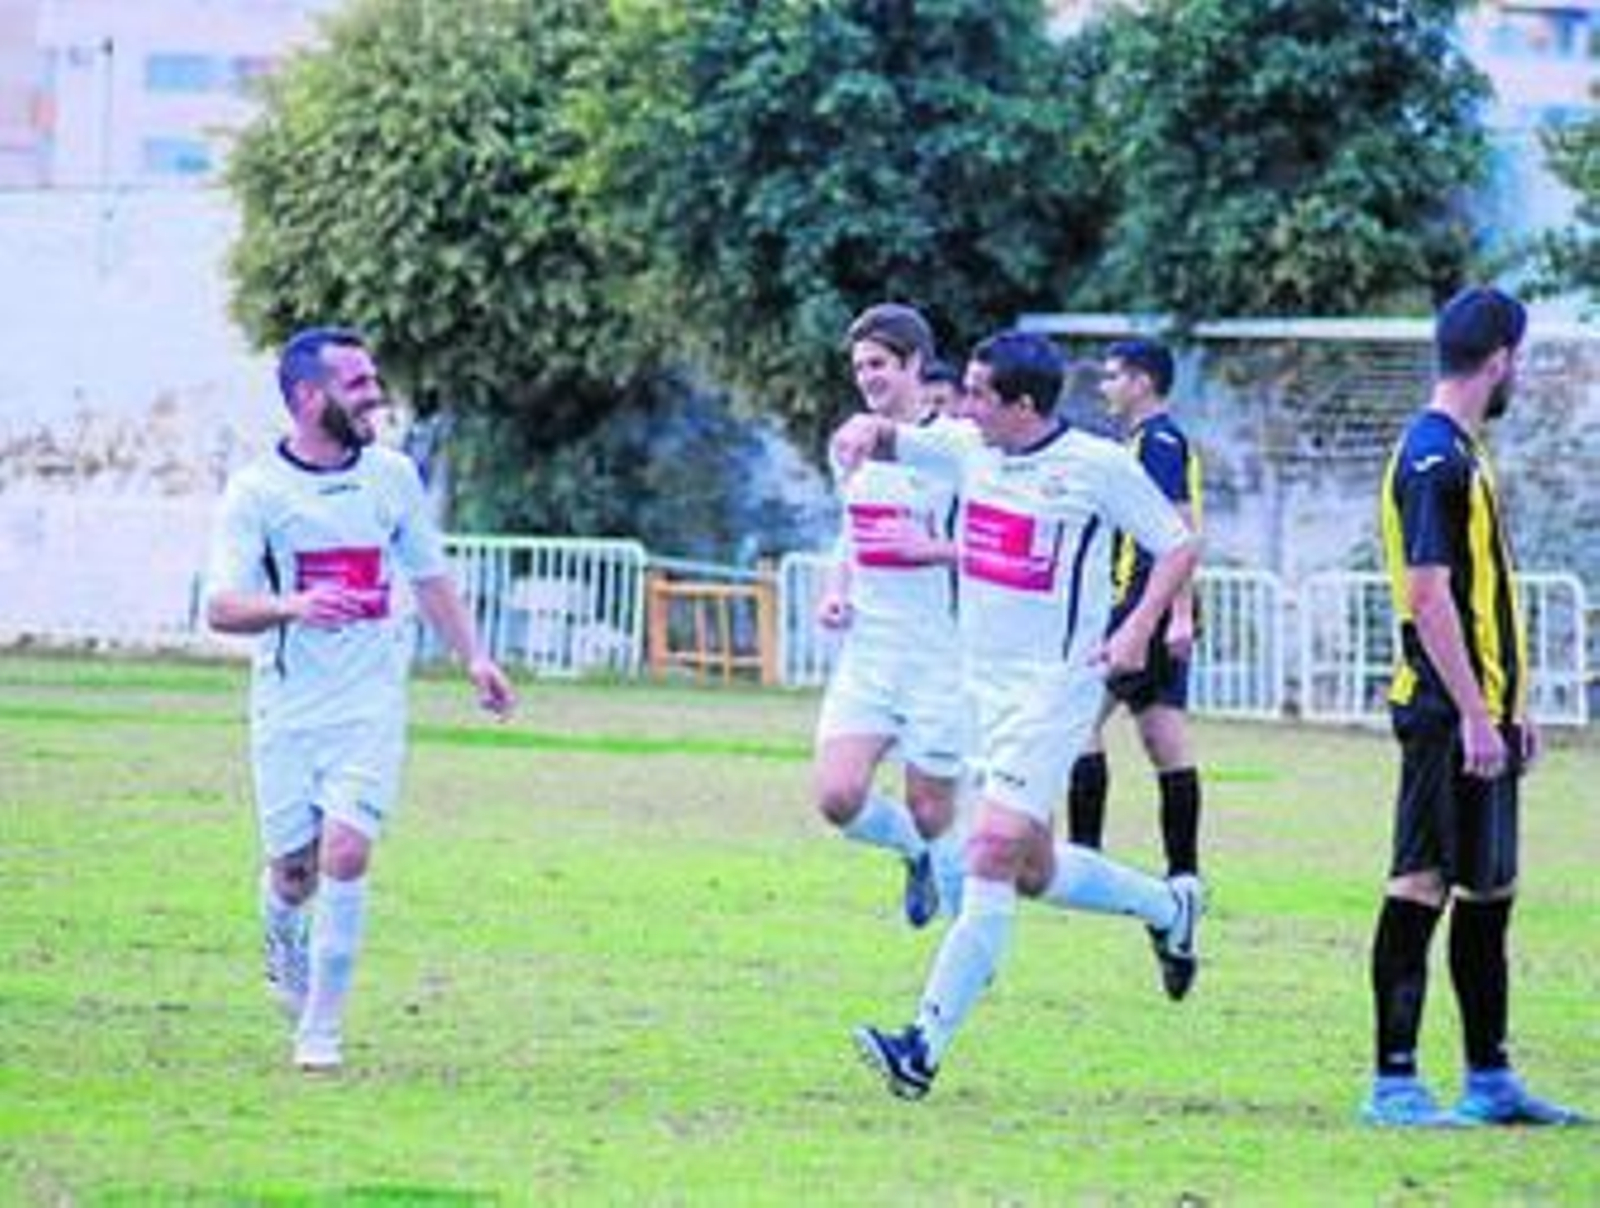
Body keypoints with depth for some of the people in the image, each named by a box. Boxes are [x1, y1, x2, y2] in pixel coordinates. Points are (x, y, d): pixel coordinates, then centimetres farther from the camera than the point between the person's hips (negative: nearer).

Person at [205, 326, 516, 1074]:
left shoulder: (392, 476, 5)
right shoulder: (256, 492, -7)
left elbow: (429, 575, 19)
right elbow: (221, 607, -15)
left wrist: (473, 657, 13)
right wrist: (290, 606, -34)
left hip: (370, 703, 1)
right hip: (287, 706, -1)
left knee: (345, 852, -15)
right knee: (292, 868, 4)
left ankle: (320, 1031, -7)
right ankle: (285, 955, 40)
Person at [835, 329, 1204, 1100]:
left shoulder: (1098, 466, -11)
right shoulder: (968, 449, 4)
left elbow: (1178, 546, -3)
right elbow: (888, 441, 12)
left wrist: (1138, 630, -15)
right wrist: (868, 429, -12)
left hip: (1055, 683, -7)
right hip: (984, 681, 7)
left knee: (994, 849, -16)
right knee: (1032, 871, 14)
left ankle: (926, 1048, -19)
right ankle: (1168, 907, 40)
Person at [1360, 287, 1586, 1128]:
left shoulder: (1462, 453, 17)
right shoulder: (1433, 457, -14)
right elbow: (1427, 596, -20)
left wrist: (1511, 706, 23)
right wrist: (1474, 714, -22)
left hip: (1479, 712, 10)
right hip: (1447, 714, -10)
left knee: (1490, 889, 13)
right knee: (1422, 885, -8)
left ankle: (1489, 1079, 18)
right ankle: (1393, 1082, -7)